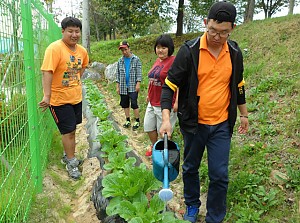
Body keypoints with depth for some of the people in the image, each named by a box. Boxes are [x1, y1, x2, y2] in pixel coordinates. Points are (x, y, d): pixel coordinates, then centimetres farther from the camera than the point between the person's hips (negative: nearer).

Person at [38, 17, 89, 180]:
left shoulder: (82, 51, 2)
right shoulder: (55, 48, -20)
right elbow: (47, 72, -27)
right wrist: (47, 96, -32)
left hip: (76, 97, 7)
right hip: (60, 99, -6)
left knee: (71, 130, 19)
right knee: (68, 131, 2)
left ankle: (68, 156, 40)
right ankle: (71, 163, 21)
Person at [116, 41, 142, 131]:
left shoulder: (136, 59, -2)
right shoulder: (120, 61, 9)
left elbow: (139, 72, -4)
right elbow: (118, 74, 12)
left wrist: (138, 84, -13)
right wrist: (117, 86, 9)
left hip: (133, 87, -4)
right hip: (123, 87, 5)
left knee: (134, 104, -7)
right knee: (125, 104, 10)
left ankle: (137, 121, 4)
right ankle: (128, 120, 21)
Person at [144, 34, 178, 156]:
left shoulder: (173, 61, -15)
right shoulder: (157, 61, 10)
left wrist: (177, 102, -23)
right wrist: (149, 94, 24)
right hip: (152, 102, 9)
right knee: (148, 126, 20)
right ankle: (154, 146, 44)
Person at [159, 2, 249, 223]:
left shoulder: (235, 53, -2)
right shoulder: (189, 50, -13)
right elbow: (170, 85, -11)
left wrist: (244, 114, 19)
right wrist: (166, 118, -21)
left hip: (222, 125, 2)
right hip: (193, 124, -1)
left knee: (220, 175, 3)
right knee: (190, 168, 15)